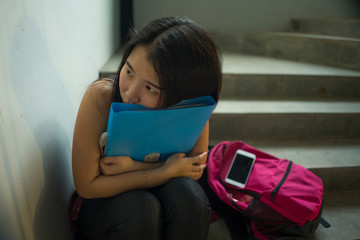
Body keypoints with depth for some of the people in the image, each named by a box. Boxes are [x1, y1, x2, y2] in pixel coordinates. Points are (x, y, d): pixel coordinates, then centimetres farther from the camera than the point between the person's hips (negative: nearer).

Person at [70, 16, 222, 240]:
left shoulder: (192, 104, -20)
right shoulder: (100, 96, -26)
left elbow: (195, 167, -11)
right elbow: (87, 185, -21)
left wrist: (136, 166, -25)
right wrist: (166, 171, -26)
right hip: (102, 202, -2)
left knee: (187, 193, -28)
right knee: (141, 208, -34)